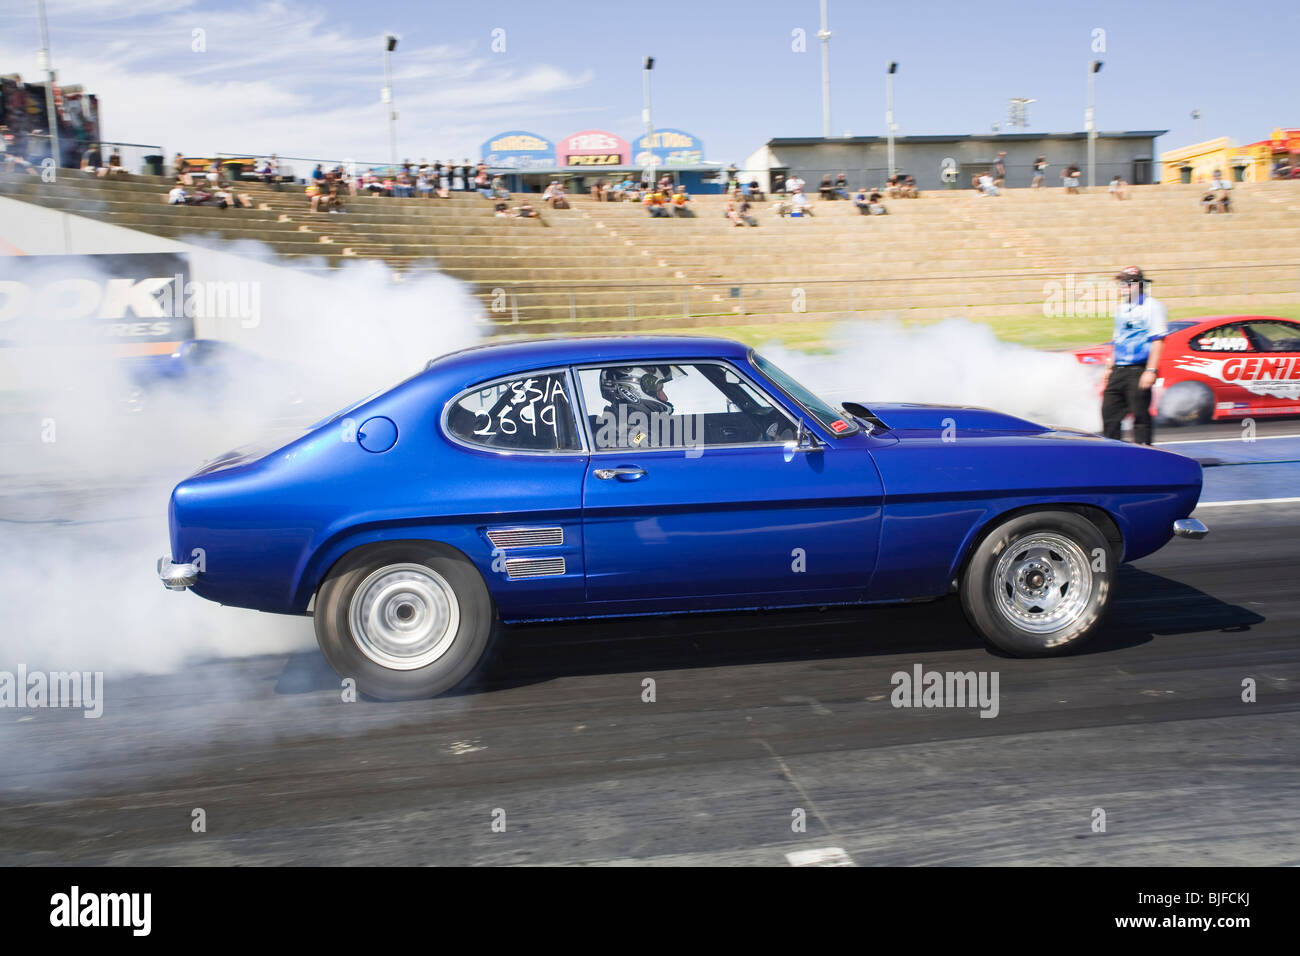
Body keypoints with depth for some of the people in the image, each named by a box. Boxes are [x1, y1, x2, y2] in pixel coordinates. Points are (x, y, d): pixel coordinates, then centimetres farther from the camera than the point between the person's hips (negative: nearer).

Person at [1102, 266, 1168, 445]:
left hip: (1139, 369, -7)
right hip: (1119, 370, 7)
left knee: (1140, 415, -4)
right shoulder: (1122, 308, 18)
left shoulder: (1151, 306, -5)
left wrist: (1151, 370, -18)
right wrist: (1109, 367, 21)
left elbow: (1158, 341, -10)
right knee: (1109, 411, 6)